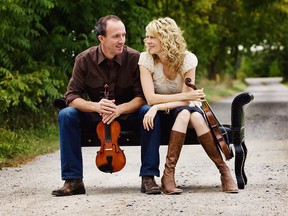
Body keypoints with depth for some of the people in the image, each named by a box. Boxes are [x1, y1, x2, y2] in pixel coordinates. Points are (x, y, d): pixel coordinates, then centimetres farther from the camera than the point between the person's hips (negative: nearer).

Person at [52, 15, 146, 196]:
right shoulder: (85, 59, -12)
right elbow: (72, 96, -13)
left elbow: (142, 97, -15)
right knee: (66, 115, -26)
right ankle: (73, 180, -22)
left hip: (127, 115, -1)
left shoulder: (134, 58, -15)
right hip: (96, 116, 1)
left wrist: (120, 108, -34)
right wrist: (96, 106, -33)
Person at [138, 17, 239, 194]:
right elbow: (150, 98, -21)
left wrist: (157, 107, -33)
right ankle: (169, 173, -38)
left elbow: (185, 101, -18)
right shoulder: (146, 59, -13)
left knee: (196, 117, -35)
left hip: (188, 107, 1)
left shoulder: (187, 59, -13)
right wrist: (185, 96, -26)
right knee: (183, 113, -35)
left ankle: (224, 170, -29)